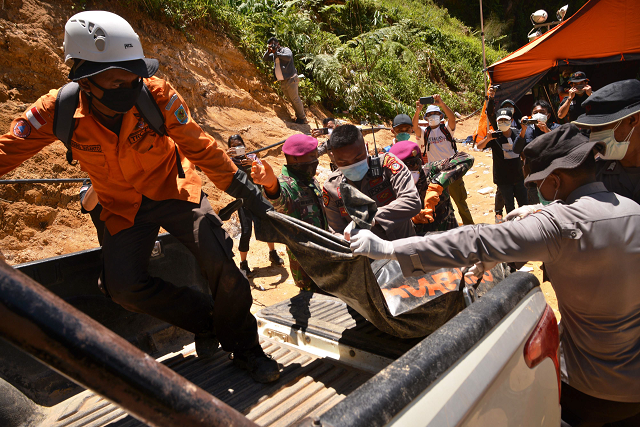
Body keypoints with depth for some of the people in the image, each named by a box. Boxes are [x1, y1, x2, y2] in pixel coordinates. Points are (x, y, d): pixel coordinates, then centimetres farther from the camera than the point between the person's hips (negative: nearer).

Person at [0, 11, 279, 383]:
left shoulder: (157, 95, -24)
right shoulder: (59, 110, -19)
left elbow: (200, 147, -17)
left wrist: (249, 193, -16)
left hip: (173, 190, -2)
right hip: (123, 208, 3)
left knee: (221, 263, -18)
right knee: (125, 287, -11)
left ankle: (245, 348, 6)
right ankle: (206, 321, 13)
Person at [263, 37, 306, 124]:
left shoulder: (285, 50, -5)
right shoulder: (273, 54, 16)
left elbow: (288, 57, -26)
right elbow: (264, 59, 18)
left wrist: (276, 53, -21)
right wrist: (268, 51, 0)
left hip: (290, 79, -7)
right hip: (282, 82, 8)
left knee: (295, 99, -4)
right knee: (291, 100, 13)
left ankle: (303, 118, 6)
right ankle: (299, 116, 24)